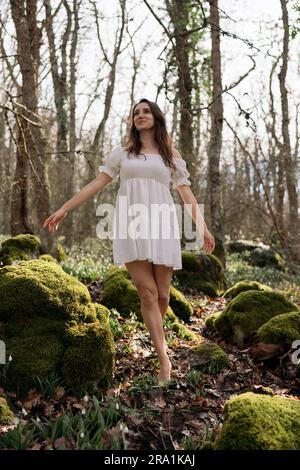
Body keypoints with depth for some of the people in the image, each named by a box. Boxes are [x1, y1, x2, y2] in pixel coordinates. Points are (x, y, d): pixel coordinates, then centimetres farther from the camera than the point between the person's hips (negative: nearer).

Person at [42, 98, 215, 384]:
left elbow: (187, 194, 15)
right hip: (130, 226, -1)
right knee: (147, 292, -10)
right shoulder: (122, 153, 15)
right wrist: (64, 209, 6)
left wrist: (203, 227, 10)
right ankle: (164, 360, -8)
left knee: (162, 294, -1)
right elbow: (96, 183, 12)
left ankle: (157, 339, 25)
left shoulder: (171, 155, 16)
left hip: (161, 226, 1)